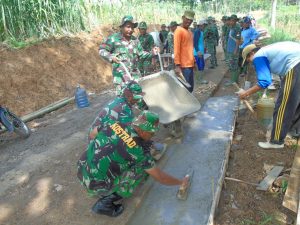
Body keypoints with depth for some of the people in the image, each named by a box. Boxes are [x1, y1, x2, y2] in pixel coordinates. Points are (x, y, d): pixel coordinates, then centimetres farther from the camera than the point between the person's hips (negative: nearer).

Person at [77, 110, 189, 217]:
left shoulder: (114, 124, -5)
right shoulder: (139, 151, -19)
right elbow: (160, 177, -8)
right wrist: (181, 182, 8)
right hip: (97, 185, -6)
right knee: (142, 168, 1)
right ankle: (105, 203, 6)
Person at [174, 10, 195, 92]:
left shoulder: (190, 32, 16)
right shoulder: (179, 30, -10)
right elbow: (176, 49, -16)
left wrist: (193, 61, 20)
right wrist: (177, 65, -21)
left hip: (190, 64, 9)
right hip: (184, 65, -9)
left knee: (190, 87, 15)